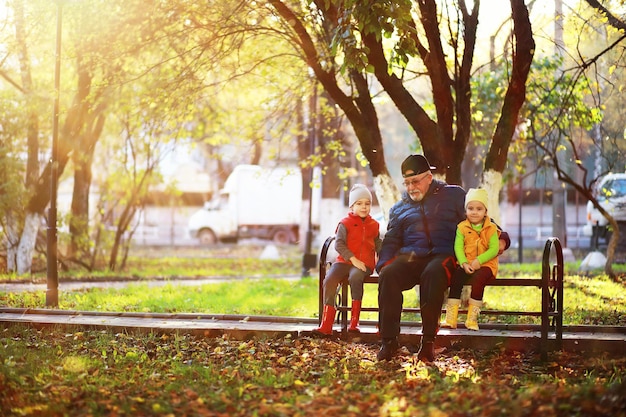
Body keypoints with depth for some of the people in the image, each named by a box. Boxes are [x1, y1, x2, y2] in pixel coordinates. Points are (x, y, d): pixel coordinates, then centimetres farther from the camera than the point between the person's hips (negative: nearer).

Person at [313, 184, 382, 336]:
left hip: (364, 264, 0)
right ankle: (326, 325, -24)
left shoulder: (374, 225, 16)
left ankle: (354, 322, -30)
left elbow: (378, 244, 28)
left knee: (355, 277, -35)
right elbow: (339, 244, -5)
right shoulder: (345, 223, 4)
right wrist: (353, 259, -15)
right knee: (329, 280, -27)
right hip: (344, 261, 0)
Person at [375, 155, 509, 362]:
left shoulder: (453, 195, 14)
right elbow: (391, 241, 25)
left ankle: (428, 340, -34)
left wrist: (500, 238, -4)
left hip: (443, 255, -3)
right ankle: (388, 340, -28)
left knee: (433, 273, -40)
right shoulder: (399, 209, 25)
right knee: (388, 275, -31)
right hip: (411, 256, 3)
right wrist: (383, 264, 5)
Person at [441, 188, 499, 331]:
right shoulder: (462, 227, 5)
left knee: (478, 279, -33)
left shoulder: (491, 228, 1)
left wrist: (479, 261, -20)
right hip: (466, 265, 2)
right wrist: (464, 263, -19)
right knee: (456, 277, -26)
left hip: (485, 265, -2)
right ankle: (451, 318, -24)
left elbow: (494, 249, -7)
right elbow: (458, 247, -2)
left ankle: (472, 318, -25)